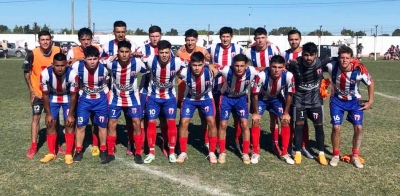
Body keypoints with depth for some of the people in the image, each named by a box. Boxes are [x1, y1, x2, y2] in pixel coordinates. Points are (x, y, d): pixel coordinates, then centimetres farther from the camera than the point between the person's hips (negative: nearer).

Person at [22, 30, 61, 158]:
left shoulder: (58, 51, -10)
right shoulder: (32, 54, -16)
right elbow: (26, 73, -6)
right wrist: (31, 91, -9)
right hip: (38, 92, -2)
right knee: (36, 117, -2)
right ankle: (33, 146, 6)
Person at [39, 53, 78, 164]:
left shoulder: (72, 74, -34)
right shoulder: (45, 74, -31)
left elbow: (73, 95, -20)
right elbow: (45, 95, -15)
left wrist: (71, 114, -15)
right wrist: (48, 114, -12)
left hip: (68, 98, -1)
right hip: (53, 98, 2)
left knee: (69, 124, -6)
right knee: (50, 124, 0)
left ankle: (68, 154, 5)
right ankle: (51, 153, 14)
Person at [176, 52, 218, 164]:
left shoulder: (210, 72, -32)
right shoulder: (184, 72, -31)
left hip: (206, 98, 0)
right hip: (189, 98, 0)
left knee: (211, 122, -12)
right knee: (184, 122, -9)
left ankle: (212, 152, 3)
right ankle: (183, 152, 6)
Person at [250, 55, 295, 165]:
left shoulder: (288, 76, -33)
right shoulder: (261, 76, -38)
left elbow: (289, 94, -15)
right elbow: (255, 94, -23)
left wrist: (286, 113, -10)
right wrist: (256, 112, -16)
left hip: (277, 98, 2)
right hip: (262, 98, -2)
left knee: (285, 121, -7)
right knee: (256, 121, -12)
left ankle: (285, 153, 6)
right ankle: (256, 153, 2)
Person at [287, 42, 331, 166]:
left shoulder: (321, 63, -18)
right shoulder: (295, 64, -20)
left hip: (315, 99, 1)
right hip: (299, 99, -1)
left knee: (319, 125, 2)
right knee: (299, 125, 0)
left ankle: (321, 154, 14)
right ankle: (298, 153, 13)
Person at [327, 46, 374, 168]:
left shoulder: (359, 70, -27)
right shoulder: (332, 67, -26)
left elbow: (370, 83, -7)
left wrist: (370, 101, -5)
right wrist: (332, 95, 2)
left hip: (354, 101, 0)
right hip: (337, 100, 0)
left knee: (358, 128, -5)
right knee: (336, 127, -8)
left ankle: (355, 156, 12)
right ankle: (336, 155, 12)